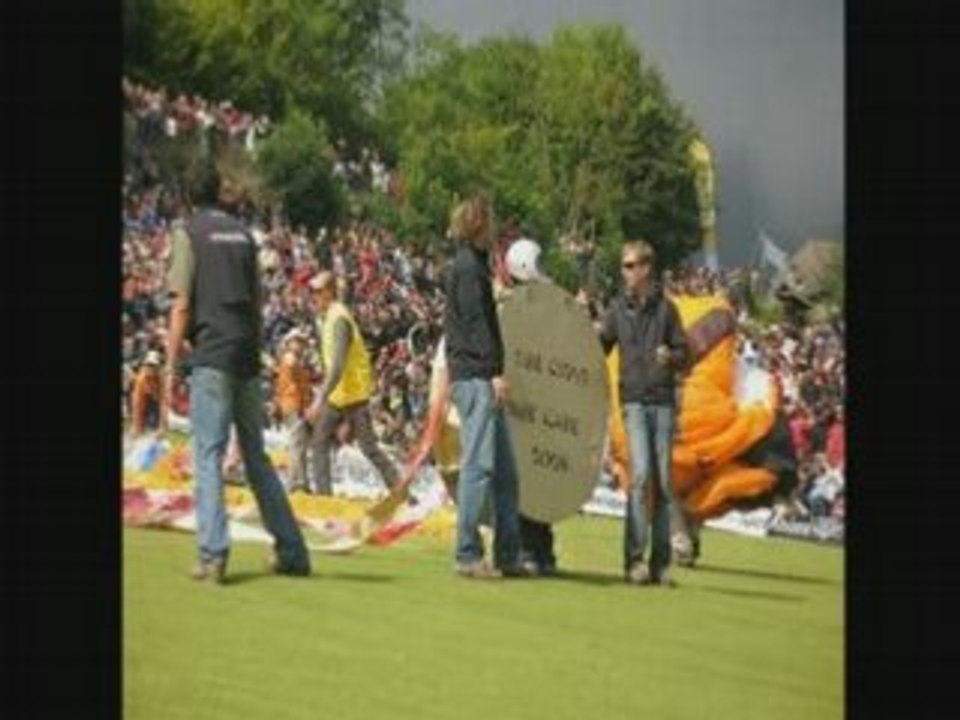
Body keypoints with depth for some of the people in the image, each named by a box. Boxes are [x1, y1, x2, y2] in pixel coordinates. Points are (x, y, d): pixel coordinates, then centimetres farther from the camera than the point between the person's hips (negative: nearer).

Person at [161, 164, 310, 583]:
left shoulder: (189, 233, 0)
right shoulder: (242, 234, 16)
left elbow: (181, 306, -6)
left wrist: (171, 365, -4)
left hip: (211, 356, -5)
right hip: (248, 359, 5)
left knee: (208, 455, -6)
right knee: (256, 457, 12)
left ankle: (213, 555, -17)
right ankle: (291, 552, 13)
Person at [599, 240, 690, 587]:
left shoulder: (666, 307, 4)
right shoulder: (618, 308, 7)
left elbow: (685, 354, 5)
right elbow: (600, 348, 13)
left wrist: (670, 356, -14)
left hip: (664, 401, 1)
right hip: (634, 399, -1)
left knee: (664, 480, 3)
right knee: (640, 473, -15)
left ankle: (660, 563, 9)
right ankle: (634, 559, -13)